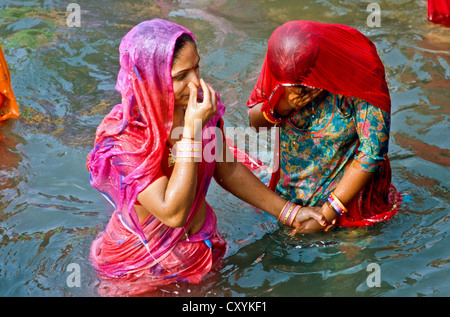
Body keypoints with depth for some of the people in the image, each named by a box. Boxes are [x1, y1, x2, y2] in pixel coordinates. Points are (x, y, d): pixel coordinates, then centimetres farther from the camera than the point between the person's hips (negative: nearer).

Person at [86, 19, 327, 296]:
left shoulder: (200, 106, -14)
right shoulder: (120, 136, -31)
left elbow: (227, 170, 4)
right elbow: (173, 213, -36)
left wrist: (288, 212, 7)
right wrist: (192, 129, -38)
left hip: (202, 249, 5)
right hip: (141, 269, -5)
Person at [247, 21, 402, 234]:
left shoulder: (359, 80, -28)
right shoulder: (280, 68, -16)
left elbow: (372, 153, -24)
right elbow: (254, 122, -3)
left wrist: (327, 214, -24)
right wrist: (281, 106, -28)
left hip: (347, 194, -4)